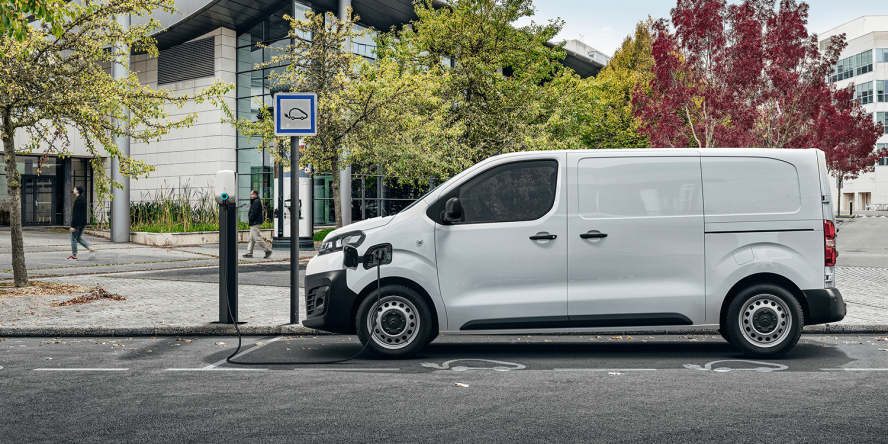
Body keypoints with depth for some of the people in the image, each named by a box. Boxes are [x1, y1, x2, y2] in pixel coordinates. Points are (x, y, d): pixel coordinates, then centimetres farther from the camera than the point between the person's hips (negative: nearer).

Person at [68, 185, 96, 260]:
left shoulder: (77, 200, -17)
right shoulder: (83, 199, 12)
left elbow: (76, 214, -20)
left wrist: (73, 226, -19)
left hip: (77, 223, -9)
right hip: (83, 223, 9)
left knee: (74, 238, 3)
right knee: (79, 238, 15)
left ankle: (74, 255, 9)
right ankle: (91, 248, 1)